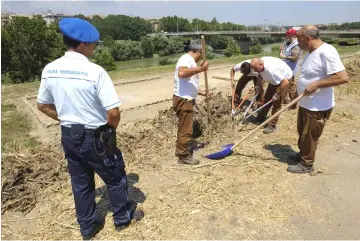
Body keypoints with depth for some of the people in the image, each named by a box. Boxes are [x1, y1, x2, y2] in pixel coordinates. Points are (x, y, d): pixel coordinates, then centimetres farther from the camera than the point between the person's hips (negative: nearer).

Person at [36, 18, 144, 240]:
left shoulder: (50, 70, -2)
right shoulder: (95, 71, -22)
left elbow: (43, 106, 8)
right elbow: (114, 112, -23)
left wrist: (67, 119, 15)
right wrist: (110, 130, -3)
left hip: (68, 136, 6)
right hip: (96, 137, -6)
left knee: (80, 183, 21)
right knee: (115, 178, 17)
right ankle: (123, 217, 38)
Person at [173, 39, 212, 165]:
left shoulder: (189, 60, 18)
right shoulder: (186, 58, -12)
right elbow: (181, 73, -35)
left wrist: (202, 93, 28)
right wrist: (201, 68, -32)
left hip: (186, 99, 11)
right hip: (183, 100, -11)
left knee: (184, 127, 23)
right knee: (186, 129, 0)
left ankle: (181, 150, 39)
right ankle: (184, 156, 14)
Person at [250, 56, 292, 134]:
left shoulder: (271, 70, -41)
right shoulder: (260, 63, -17)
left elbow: (285, 82, -39)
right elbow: (260, 75, 7)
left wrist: (277, 94, -29)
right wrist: (258, 85, -3)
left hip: (285, 79, -8)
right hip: (275, 79, 8)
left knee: (276, 103, -8)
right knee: (267, 98, 14)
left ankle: (272, 125, 1)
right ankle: (261, 117, 29)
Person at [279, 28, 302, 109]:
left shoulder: (296, 46, -17)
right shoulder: (287, 44, 12)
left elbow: (295, 58, -26)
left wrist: (284, 57, -22)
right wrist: (281, 50, 0)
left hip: (290, 69, -10)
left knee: (291, 86, -4)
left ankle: (294, 104, 4)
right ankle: (283, 99, 35)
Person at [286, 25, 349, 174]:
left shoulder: (326, 52, -23)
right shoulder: (311, 52, 7)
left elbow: (343, 77, -28)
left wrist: (316, 85, -27)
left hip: (318, 107, -9)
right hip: (305, 103, 9)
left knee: (309, 136, 6)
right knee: (302, 133, 23)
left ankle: (306, 164, 23)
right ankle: (302, 154, 42)